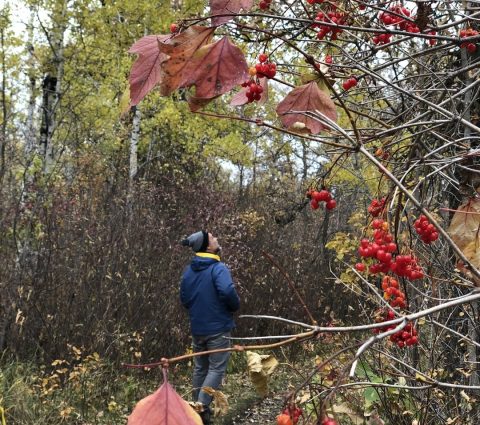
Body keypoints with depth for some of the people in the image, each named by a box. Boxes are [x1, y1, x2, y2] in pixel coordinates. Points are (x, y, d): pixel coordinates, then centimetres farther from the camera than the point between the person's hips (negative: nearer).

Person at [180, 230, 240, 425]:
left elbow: (184, 299, 13)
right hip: (217, 328, -6)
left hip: (197, 328, 7)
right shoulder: (218, 268, -16)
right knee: (217, 368, 0)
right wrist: (235, 306, -10)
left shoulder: (188, 270, 6)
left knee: (200, 368, 17)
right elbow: (227, 292, -30)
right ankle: (202, 406, -12)